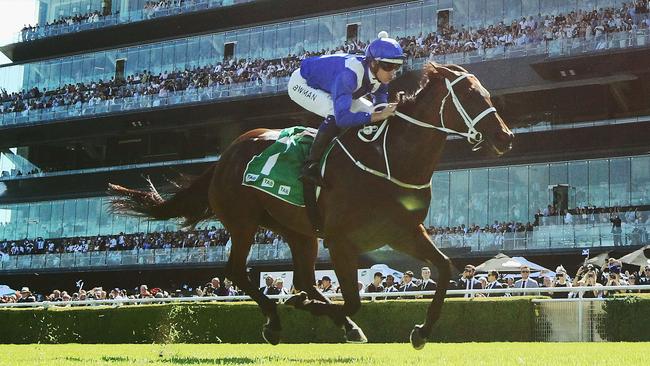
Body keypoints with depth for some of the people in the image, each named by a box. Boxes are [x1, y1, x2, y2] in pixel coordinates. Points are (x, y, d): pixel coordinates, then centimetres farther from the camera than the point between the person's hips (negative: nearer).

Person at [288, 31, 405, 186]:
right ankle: (310, 166, -23)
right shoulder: (349, 74, -42)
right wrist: (378, 116, -48)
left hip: (326, 87, 9)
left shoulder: (380, 74, -19)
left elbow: (380, 106, -1)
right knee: (336, 113, -32)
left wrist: (386, 112, -23)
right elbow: (343, 118, -49)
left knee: (369, 111, 1)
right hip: (302, 84, -8)